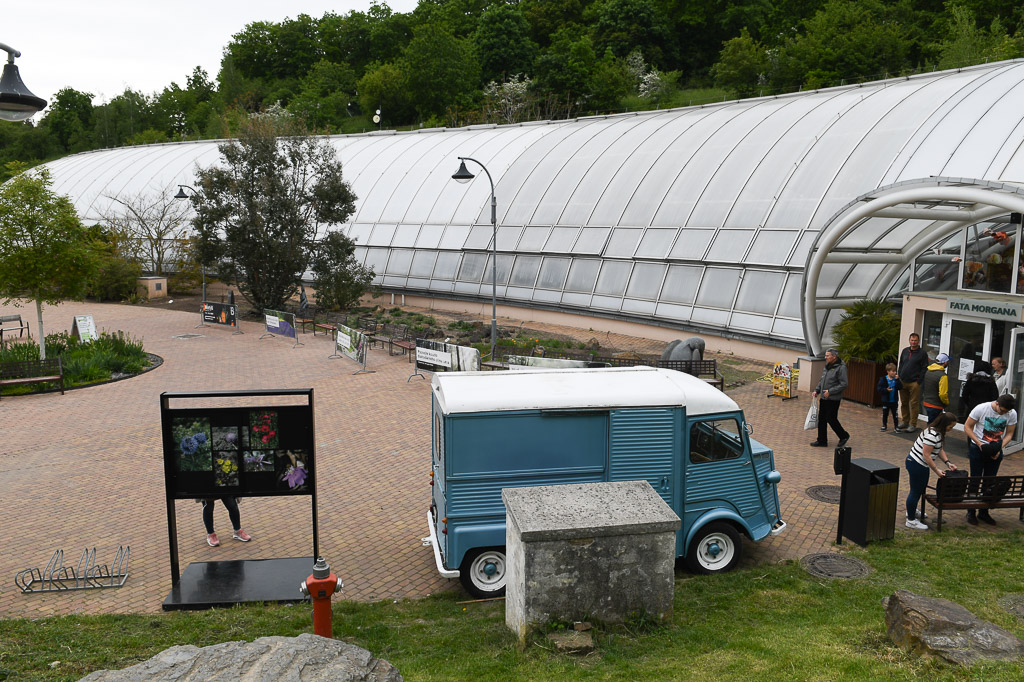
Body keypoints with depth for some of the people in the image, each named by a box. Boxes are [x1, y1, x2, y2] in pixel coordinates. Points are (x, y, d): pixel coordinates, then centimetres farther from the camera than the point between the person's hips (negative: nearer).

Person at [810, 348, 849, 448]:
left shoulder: (841, 368, -14)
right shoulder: (826, 367, 12)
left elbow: (844, 384, -19)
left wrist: (830, 391, -21)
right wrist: (816, 391, 8)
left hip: (833, 399, -8)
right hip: (824, 398, 8)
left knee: (831, 419, -2)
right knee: (821, 419, 9)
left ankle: (844, 436, 20)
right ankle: (822, 441, 18)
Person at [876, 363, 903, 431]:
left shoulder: (896, 379, -1)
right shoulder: (883, 379, -7)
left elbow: (900, 387, -14)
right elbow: (880, 389, -10)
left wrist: (897, 380, -21)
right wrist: (886, 390, -24)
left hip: (894, 401, 1)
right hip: (886, 400, -1)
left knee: (895, 414, 6)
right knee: (885, 414, 11)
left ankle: (896, 426, 15)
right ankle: (884, 425, 23)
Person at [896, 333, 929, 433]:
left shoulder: (922, 353, -2)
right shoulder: (905, 351, 13)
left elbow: (924, 368, -5)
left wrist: (919, 381, -11)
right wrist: (899, 378, 10)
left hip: (914, 383, -5)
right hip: (903, 382, 5)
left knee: (914, 404, -3)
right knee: (904, 403, 11)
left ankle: (913, 425, 2)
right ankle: (905, 422, 22)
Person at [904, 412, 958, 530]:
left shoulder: (939, 433, 7)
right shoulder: (932, 434, -26)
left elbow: (940, 449, 16)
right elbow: (926, 455, -26)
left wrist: (948, 463, 4)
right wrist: (936, 470, -20)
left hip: (922, 466, 11)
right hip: (916, 464, -11)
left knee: (921, 489, 24)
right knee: (916, 491, -2)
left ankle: (912, 511, 44)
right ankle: (911, 520, 8)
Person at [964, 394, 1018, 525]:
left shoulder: (1012, 414, -8)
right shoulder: (981, 409, -17)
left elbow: (1009, 434, 2)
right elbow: (967, 427, -9)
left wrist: (1000, 448, -14)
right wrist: (979, 443, -19)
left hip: (995, 452, 3)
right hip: (978, 449, -3)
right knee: (975, 481, 1)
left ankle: (984, 512, 20)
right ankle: (971, 512, 11)